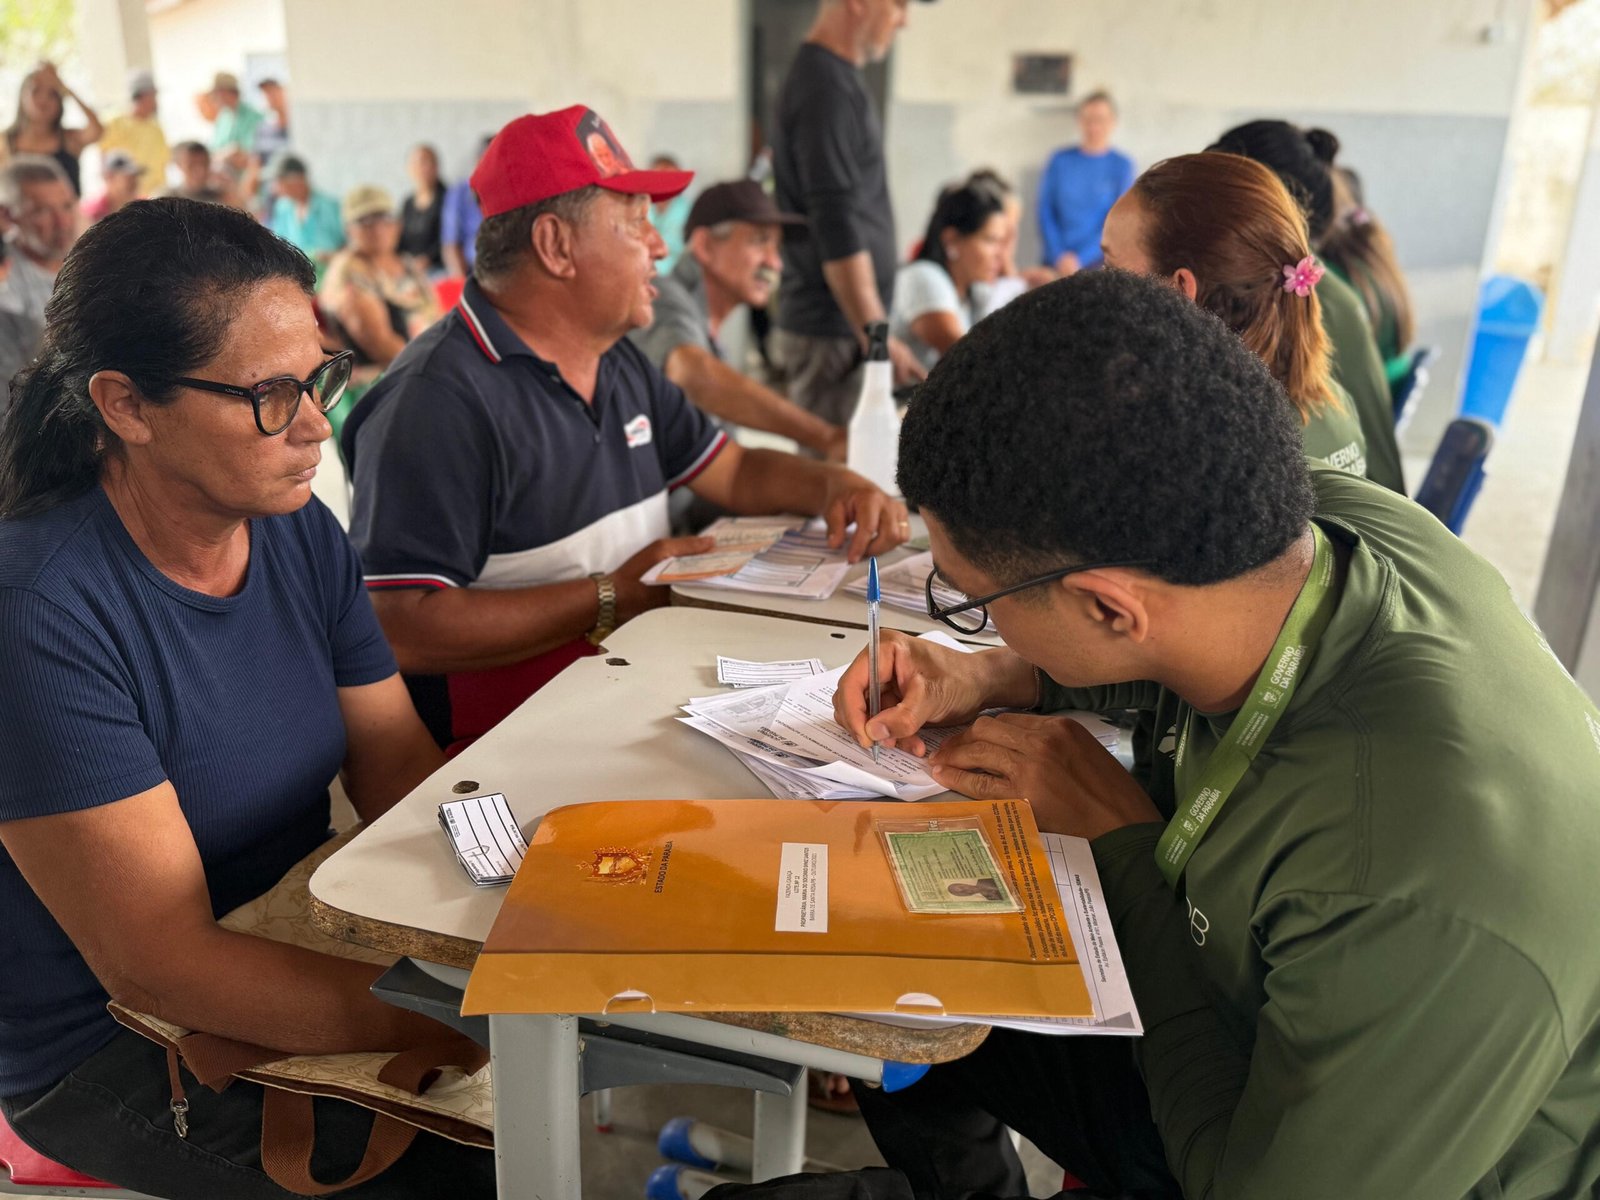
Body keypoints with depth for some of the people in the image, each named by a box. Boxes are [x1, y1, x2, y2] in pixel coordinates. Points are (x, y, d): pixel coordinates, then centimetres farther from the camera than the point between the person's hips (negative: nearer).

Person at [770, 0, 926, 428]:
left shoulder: (833, 80, 16)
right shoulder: (827, 89, -15)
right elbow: (837, 236, -21)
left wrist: (877, 331, 21)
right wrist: (878, 337, -18)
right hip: (833, 335, -9)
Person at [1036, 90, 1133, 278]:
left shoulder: (1122, 165, 1)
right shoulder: (1060, 160, 5)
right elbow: (1046, 212, 4)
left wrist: (1080, 259, -11)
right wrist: (1059, 256, -8)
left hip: (1097, 262, -1)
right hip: (1056, 261, 1)